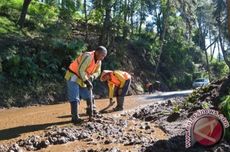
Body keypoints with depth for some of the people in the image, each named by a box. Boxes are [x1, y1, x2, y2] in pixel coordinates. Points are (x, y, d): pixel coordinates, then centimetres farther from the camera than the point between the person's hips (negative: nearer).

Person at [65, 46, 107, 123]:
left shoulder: (98, 61, -1)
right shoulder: (88, 56, -28)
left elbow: (97, 72, 6)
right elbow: (80, 70, -32)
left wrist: (91, 78, -16)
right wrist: (87, 81, -30)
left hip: (82, 79, 9)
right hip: (73, 77, -9)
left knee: (89, 96, 12)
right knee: (75, 98, -10)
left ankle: (91, 113, 26)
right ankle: (75, 118, -8)